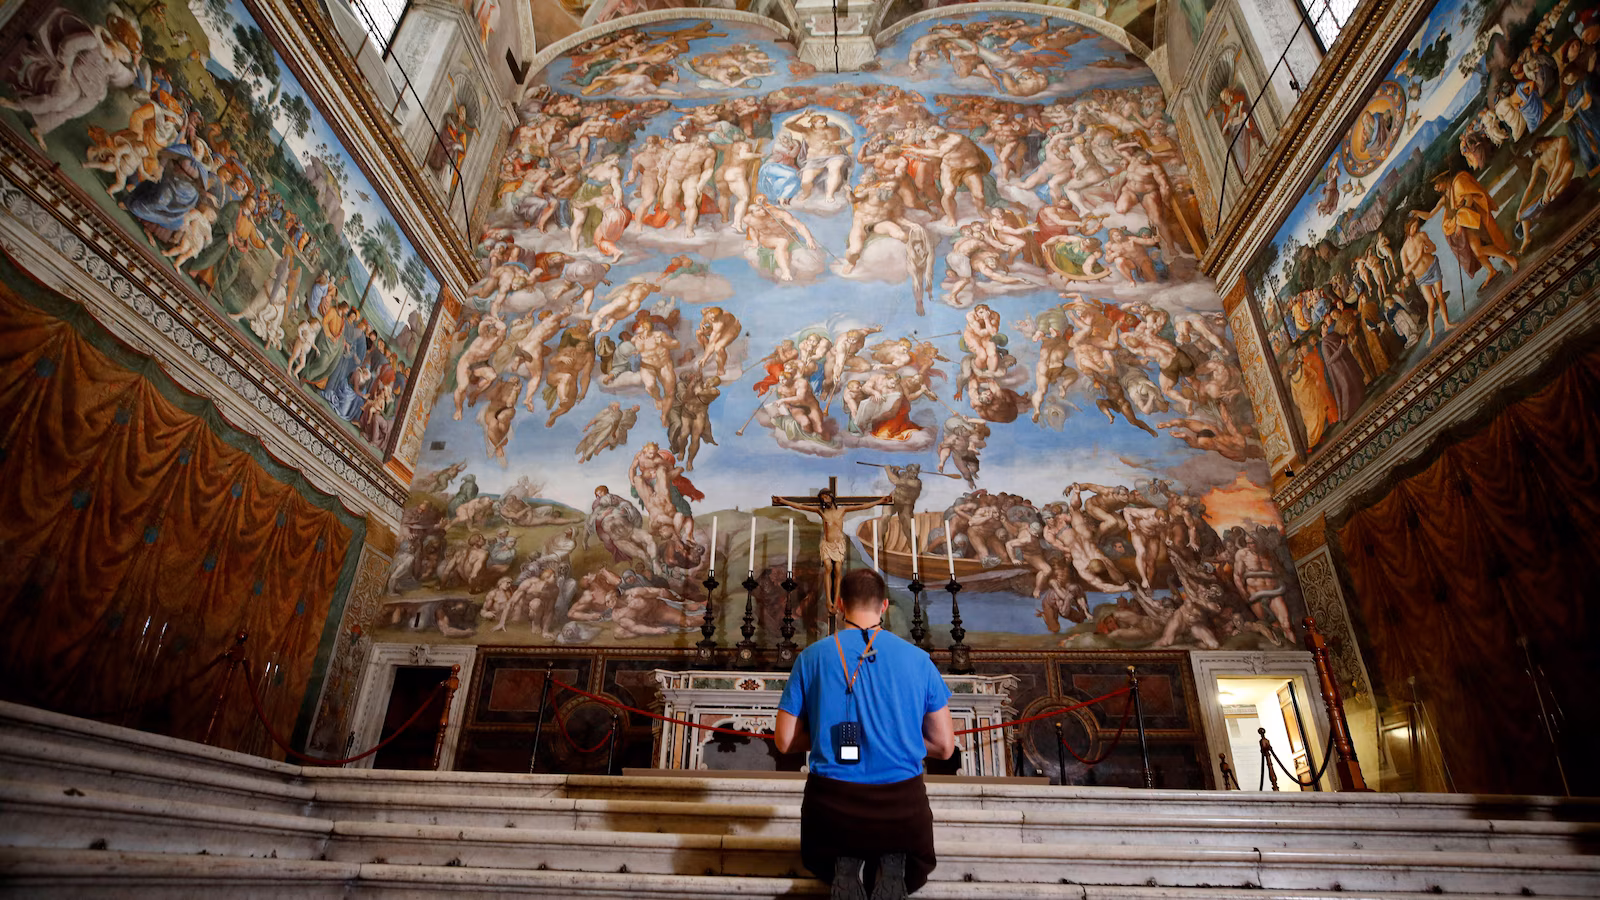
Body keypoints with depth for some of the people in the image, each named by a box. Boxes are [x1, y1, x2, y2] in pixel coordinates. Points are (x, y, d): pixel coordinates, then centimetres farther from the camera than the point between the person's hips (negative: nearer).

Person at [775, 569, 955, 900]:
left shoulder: (811, 657, -3)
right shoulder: (918, 659, -2)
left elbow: (785, 742, 1)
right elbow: (944, 747, 2)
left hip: (832, 803, 0)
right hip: (903, 805, 0)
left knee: (821, 860, 34)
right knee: (915, 867, 34)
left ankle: (842, 869, -1)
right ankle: (891, 870, -1)